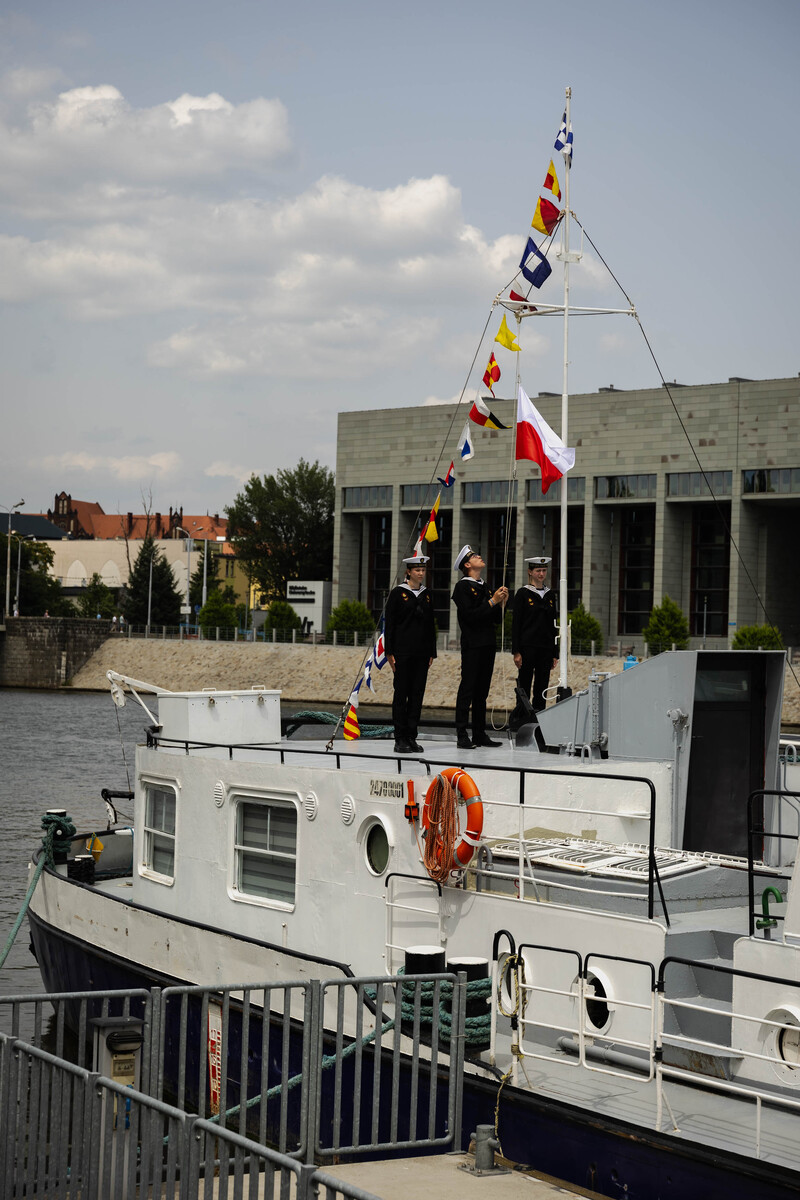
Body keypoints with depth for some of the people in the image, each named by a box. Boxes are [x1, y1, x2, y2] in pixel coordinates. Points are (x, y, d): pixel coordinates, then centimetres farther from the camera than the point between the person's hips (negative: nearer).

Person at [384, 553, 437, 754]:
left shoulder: (426, 594, 13)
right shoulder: (398, 593, -3)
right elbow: (389, 623, -4)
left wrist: (432, 653, 12)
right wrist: (389, 652, -9)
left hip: (422, 652, 5)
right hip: (403, 651, -5)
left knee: (417, 693, 4)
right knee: (401, 694, -2)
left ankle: (412, 737, 9)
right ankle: (400, 739, 0)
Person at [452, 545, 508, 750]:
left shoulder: (485, 587, 19)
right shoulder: (463, 587, -4)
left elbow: (497, 619, 17)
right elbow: (470, 615, -16)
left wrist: (502, 602, 1)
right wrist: (492, 601, -15)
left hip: (488, 644, 8)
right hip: (472, 645, -8)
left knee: (482, 691, 9)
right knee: (467, 689, -9)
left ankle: (480, 733, 13)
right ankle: (462, 736, -9)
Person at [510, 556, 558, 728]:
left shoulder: (550, 595, 13)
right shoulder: (523, 594, -1)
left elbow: (553, 625, 16)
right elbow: (516, 623, -5)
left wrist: (554, 653, 11)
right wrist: (516, 651, -11)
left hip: (546, 648, 5)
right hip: (528, 647, -5)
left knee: (542, 688, 5)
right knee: (524, 687, -4)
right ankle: (519, 721, 1)